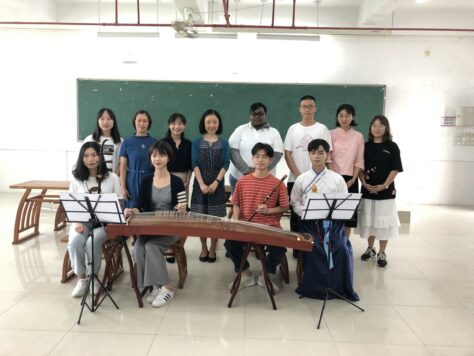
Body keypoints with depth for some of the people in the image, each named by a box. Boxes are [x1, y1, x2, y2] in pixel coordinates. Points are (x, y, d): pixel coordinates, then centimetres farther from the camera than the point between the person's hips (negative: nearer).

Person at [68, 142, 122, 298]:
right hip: (82, 221, 2)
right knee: (74, 242, -28)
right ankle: (81, 278, -7)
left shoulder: (112, 177, 3)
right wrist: (77, 223, -12)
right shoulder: (77, 179, 8)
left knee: (92, 243, -31)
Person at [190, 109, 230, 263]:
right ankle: (203, 248, 18)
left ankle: (213, 249, 15)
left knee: (215, 218, 3)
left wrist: (215, 183, -13)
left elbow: (225, 165, -2)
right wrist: (202, 184, -14)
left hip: (217, 185, 0)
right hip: (200, 184, 0)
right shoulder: (196, 143, 5)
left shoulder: (224, 143, 5)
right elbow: (195, 165, -2)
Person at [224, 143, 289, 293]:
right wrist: (235, 222, -3)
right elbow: (236, 204, 13)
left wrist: (268, 210, -13)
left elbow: (284, 207, 4)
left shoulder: (277, 184, -1)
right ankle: (245, 273, 8)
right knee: (229, 243, -23)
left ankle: (267, 274, 8)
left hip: (270, 227, -2)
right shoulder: (242, 181, 5)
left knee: (279, 248, -28)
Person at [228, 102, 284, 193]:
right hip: (239, 177, 0)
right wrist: (246, 170, -15)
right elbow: (233, 151, -2)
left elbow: (277, 154, -2)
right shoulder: (240, 130, 7)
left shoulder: (273, 132, 7)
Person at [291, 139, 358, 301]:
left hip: (332, 222, 0)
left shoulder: (337, 179, 6)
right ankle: (314, 287, -2)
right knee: (313, 248, -25)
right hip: (310, 222, 0)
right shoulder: (301, 179, 7)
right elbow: (295, 202, 9)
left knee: (341, 248, -22)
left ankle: (340, 287, 0)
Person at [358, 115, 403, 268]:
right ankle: (370, 249, 28)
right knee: (369, 220, 11)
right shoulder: (365, 146, 5)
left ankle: (382, 253, 14)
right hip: (368, 190, 2)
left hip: (386, 191, -2)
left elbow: (395, 169, -5)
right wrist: (365, 184, -9)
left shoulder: (392, 147, -2)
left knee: (384, 221, 2)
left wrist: (385, 185, -15)